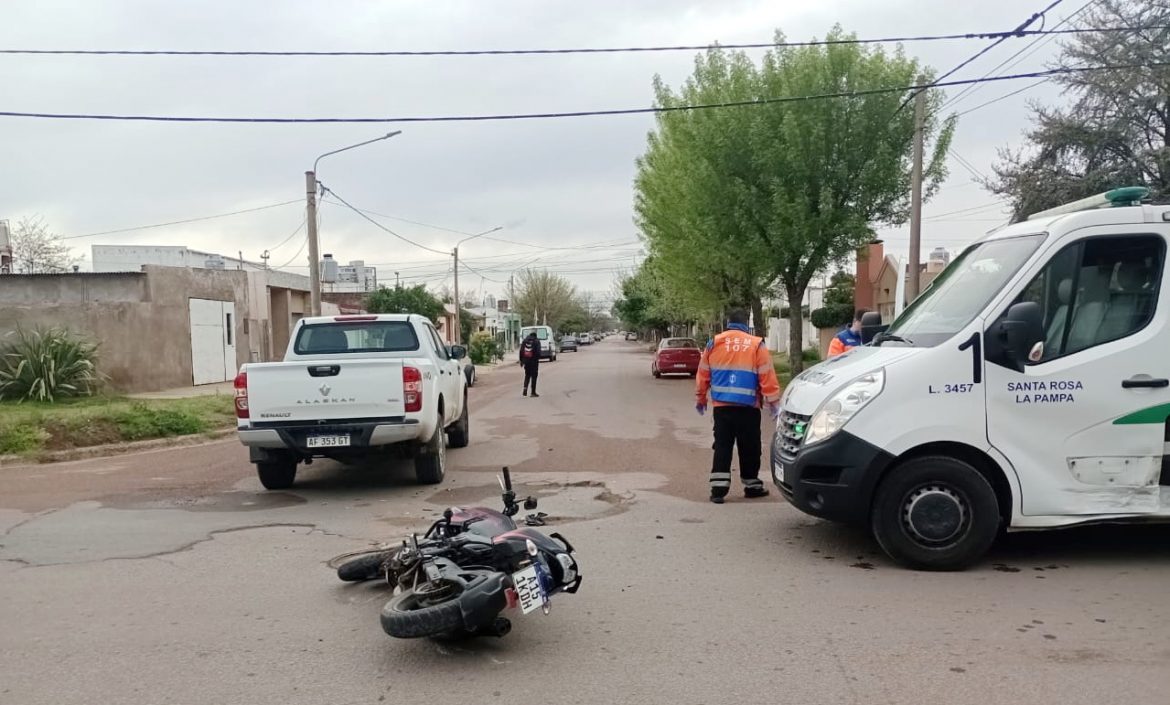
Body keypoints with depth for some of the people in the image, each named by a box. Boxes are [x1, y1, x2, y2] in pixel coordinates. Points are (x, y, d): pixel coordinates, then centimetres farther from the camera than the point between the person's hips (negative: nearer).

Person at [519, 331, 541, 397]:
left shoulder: (525, 340, 9)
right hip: (534, 361, -4)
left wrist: (521, 360, 11)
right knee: (534, 376, 4)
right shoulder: (537, 341, -3)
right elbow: (538, 352, -12)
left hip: (526, 361, 4)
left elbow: (521, 351, 7)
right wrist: (537, 359, -6)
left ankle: (525, 388, -3)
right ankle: (533, 392, 5)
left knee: (527, 375, 18)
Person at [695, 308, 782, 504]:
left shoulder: (714, 343, 4)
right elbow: (767, 377, -5)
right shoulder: (757, 345, -2)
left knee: (722, 447, 5)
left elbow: (703, 375, 9)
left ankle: (718, 488, -1)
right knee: (749, 448, 11)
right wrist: (774, 403, 2)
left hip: (721, 406, 2)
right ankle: (752, 485, 21)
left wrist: (700, 399, 20)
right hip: (748, 407, -2)